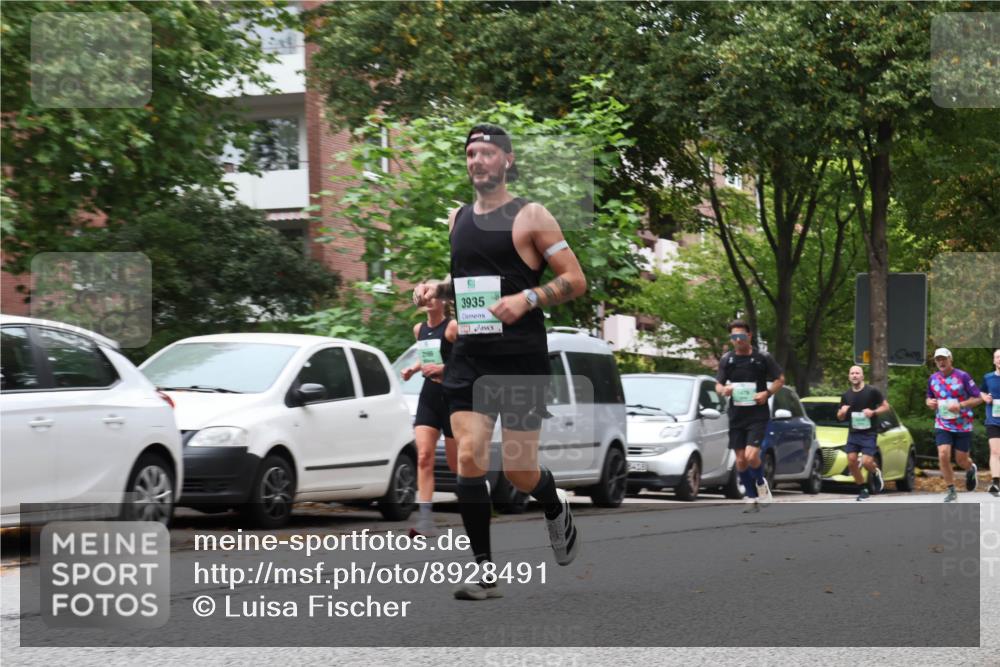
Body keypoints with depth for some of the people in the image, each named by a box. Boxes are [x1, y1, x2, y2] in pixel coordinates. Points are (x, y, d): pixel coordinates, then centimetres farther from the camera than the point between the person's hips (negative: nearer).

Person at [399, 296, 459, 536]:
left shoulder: (453, 327, -9)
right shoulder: (419, 329, 11)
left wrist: (443, 368, -23)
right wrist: (413, 369, 9)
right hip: (429, 394, 5)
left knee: (455, 461, 2)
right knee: (424, 457, -10)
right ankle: (424, 520, -18)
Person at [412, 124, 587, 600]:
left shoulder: (529, 216, -4)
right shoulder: (457, 218, 13)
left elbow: (575, 280, -6)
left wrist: (526, 298, -21)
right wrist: (437, 288, 8)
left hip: (521, 358, -5)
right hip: (469, 356, 5)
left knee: (520, 472, -1)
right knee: (469, 457, -10)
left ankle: (556, 511, 35)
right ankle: (485, 572, -5)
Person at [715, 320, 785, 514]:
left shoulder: (763, 358, -4)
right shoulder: (726, 359, 5)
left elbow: (780, 379, 4)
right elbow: (718, 384, 13)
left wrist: (767, 393, -13)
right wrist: (723, 390, -11)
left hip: (758, 415, -4)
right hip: (736, 416, 4)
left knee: (751, 455, -18)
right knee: (741, 460, 5)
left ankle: (761, 483, 13)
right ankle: (752, 499, 19)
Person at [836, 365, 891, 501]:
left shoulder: (872, 392, -4)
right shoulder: (846, 395, 9)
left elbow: (886, 407, 0)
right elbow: (840, 417, 18)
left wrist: (873, 412, -18)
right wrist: (842, 412, -6)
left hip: (869, 433, -4)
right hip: (853, 432, 4)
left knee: (866, 462, -15)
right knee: (851, 461, -6)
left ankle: (876, 473, 21)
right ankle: (862, 489, 9)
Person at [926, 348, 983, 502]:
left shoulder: (962, 376, -10)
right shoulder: (933, 379, 3)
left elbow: (978, 398, -9)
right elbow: (929, 398, 19)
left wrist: (961, 405, -23)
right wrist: (930, 402, -5)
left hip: (963, 425, -3)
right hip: (942, 425, 3)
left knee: (961, 460, 4)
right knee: (943, 456, -14)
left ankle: (971, 470, 43)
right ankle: (951, 491, -1)